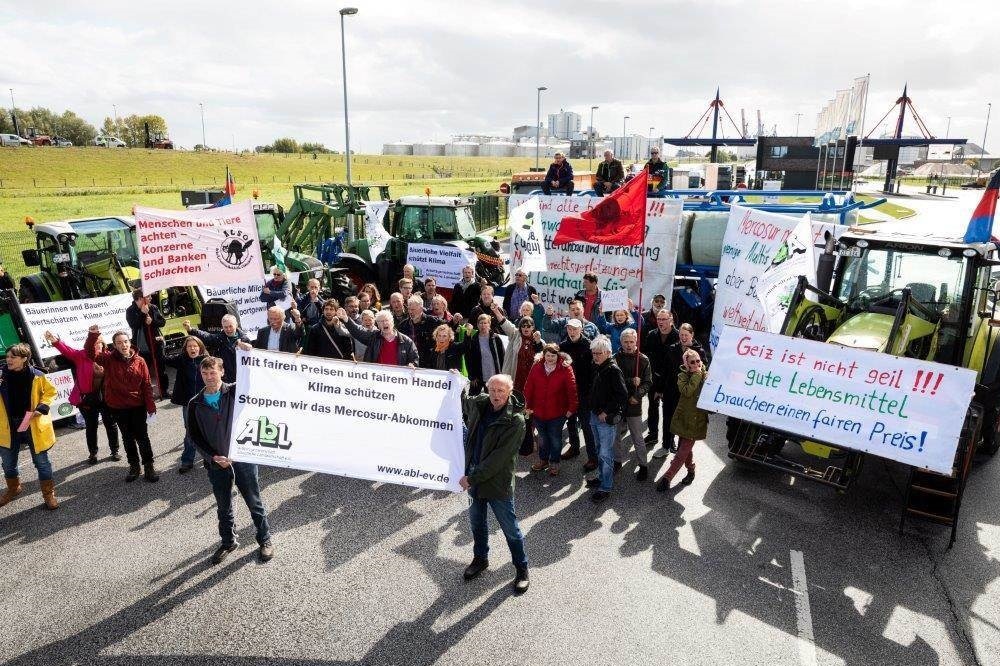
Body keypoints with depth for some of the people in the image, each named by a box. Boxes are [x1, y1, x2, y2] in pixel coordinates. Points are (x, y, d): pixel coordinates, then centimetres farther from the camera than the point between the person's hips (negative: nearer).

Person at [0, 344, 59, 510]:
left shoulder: (37, 376, -9)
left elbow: (50, 391, 3)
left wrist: (42, 408, -13)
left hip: (33, 425, -3)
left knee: (41, 461, 6)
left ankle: (49, 493, 19)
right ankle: (13, 489, 43)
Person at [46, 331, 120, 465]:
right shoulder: (82, 356, -4)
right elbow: (68, 351, -19)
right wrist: (56, 342, -37)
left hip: (106, 397, 0)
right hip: (88, 398, 0)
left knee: (111, 424, 12)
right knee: (91, 426, 13)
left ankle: (114, 451, 28)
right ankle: (93, 454, 28)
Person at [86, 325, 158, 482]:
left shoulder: (139, 361, -6)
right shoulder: (109, 359, -4)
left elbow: (147, 385, -4)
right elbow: (91, 353, -19)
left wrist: (151, 406, -6)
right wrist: (92, 336, -34)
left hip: (138, 406, -1)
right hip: (118, 407, 1)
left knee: (142, 436, 5)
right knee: (128, 437, 15)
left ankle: (149, 466, 14)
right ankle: (133, 466, 27)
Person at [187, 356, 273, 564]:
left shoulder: (235, 392, -7)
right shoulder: (195, 404, 1)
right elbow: (194, 436, 2)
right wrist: (213, 456, -9)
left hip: (243, 457, -3)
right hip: (216, 463, 3)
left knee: (254, 502, 9)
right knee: (223, 506, 18)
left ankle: (265, 540, 25)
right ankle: (228, 542, 38)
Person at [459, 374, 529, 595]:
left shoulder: (515, 421, -23)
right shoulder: (480, 403, -5)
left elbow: (498, 458, -25)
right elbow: (464, 402, 22)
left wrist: (472, 478, -22)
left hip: (498, 482, -6)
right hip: (474, 477, 6)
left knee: (510, 529, 10)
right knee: (476, 522, 24)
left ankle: (522, 569, 31)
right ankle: (480, 559, 47)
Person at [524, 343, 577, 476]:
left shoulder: (565, 369, -13)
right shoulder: (536, 367, -5)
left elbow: (572, 389, -11)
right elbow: (528, 388, 0)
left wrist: (571, 408, -11)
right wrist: (528, 406, 2)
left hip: (557, 412, -3)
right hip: (538, 411, 3)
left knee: (555, 438, 12)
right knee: (542, 437, 19)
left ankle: (554, 463, 28)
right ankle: (543, 460, 37)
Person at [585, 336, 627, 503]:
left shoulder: (613, 370, -17)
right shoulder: (597, 368, 8)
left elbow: (622, 395, -21)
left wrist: (606, 412, -18)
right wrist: (595, 411, 11)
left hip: (607, 419, -8)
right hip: (595, 415, 8)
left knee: (605, 454, -2)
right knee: (600, 450, 20)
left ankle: (605, 488, 6)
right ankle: (602, 477, 34)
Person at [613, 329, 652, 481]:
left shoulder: (643, 360, -3)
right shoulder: (616, 358, -3)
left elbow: (648, 382, -3)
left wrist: (637, 395, -16)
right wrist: (631, 381, -18)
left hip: (634, 405, -1)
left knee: (638, 439, 7)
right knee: (615, 437, 12)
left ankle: (643, 465, 22)